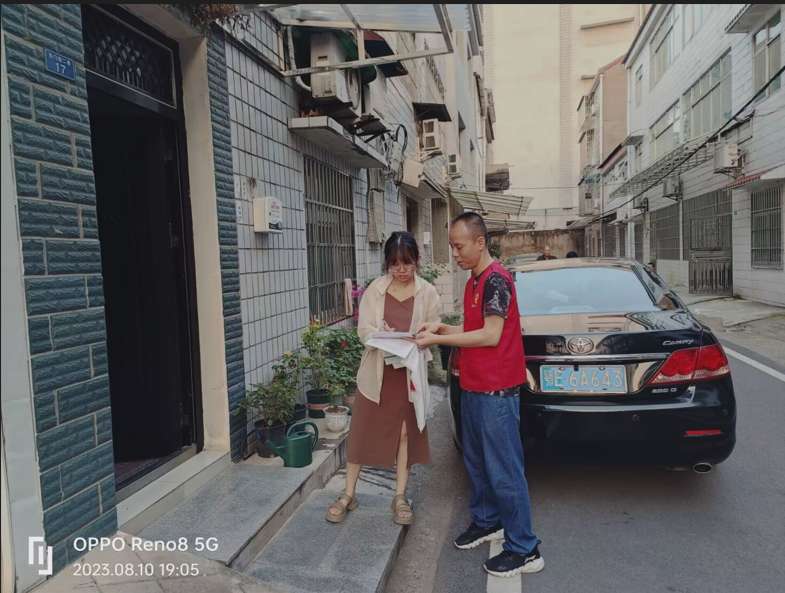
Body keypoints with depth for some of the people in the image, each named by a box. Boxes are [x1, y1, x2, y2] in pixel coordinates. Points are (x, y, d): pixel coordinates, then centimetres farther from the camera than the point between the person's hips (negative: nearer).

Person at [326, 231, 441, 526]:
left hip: (410, 373, 0)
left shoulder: (428, 293, -3)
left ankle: (400, 497, 26)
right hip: (376, 372, 0)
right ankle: (349, 495, 24)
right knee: (361, 433, 8)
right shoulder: (375, 289, -3)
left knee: (405, 434, 10)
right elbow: (363, 329, -6)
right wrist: (382, 335, -27)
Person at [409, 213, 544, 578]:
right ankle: (487, 522, 38)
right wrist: (442, 329, 2)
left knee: (504, 471, -1)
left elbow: (490, 335, -19)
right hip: (474, 387, 9)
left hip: (496, 392, -9)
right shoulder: (475, 281, 13)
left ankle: (524, 550, 12)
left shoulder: (496, 279, -15)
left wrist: (437, 340, -16)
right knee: (476, 462, 20)